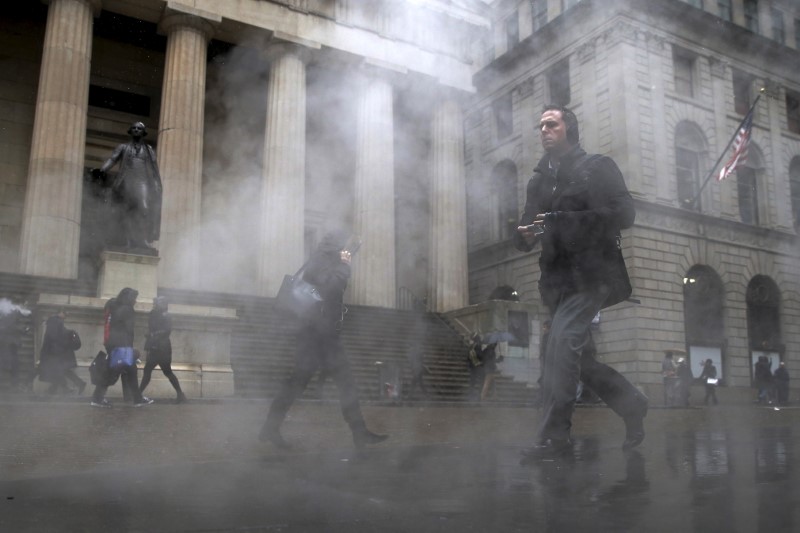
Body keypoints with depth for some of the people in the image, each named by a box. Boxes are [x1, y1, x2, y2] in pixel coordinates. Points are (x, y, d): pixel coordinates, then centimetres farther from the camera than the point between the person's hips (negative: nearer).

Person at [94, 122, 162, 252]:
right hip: (126, 181, 1)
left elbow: (154, 169, 16)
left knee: (144, 208, -21)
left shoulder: (149, 150, 21)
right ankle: (130, 242, -9)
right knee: (127, 212, -7)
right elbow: (112, 159, 4)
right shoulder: (123, 147, 19)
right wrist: (102, 170, -15)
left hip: (142, 181, -1)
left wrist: (158, 186, 7)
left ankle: (143, 241, -28)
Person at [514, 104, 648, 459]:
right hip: (558, 280, 7)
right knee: (573, 356, 9)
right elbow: (524, 237, 17)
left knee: (562, 340, -22)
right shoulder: (539, 179, 20)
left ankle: (553, 435, -19)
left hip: (590, 275, -7)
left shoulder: (598, 167, 4)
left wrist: (565, 221, -18)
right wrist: (525, 236, -9)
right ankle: (631, 403, 28)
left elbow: (624, 214, -9)